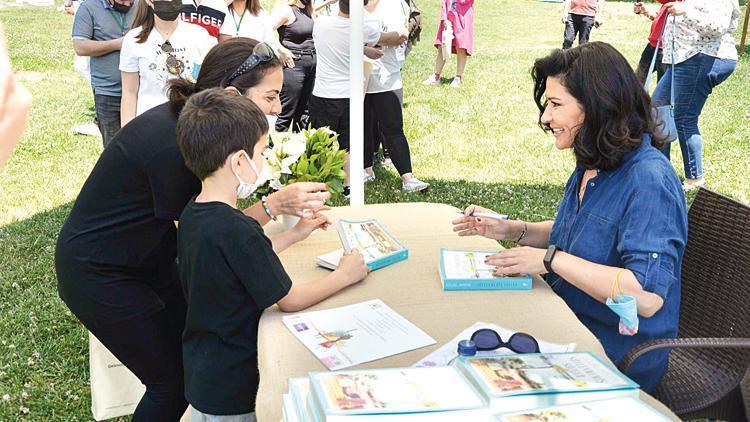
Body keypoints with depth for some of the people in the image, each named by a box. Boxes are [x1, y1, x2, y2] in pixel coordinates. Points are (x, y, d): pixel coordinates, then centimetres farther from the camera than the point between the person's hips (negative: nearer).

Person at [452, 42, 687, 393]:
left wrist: (551, 259, -27)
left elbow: (647, 297, -33)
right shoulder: (591, 166, 4)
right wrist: (513, 230, 2)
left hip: (617, 360, -8)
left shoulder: (649, 181, -25)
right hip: (571, 330, 8)